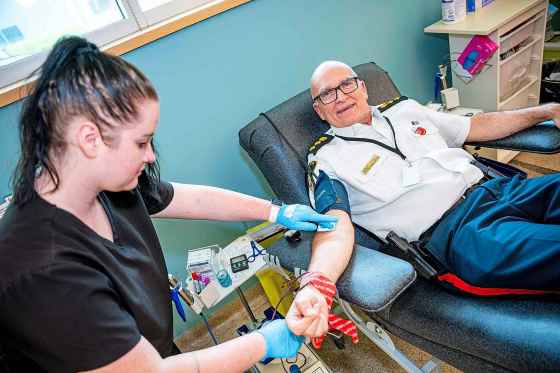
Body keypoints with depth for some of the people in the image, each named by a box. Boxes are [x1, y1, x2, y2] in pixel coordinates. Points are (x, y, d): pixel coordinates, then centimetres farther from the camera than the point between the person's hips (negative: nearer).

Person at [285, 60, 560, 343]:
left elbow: (477, 126, 29)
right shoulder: (326, 160, 2)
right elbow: (335, 227, -15)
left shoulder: (403, 109, 21)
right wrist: (315, 285, -35)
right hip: (455, 232, -7)